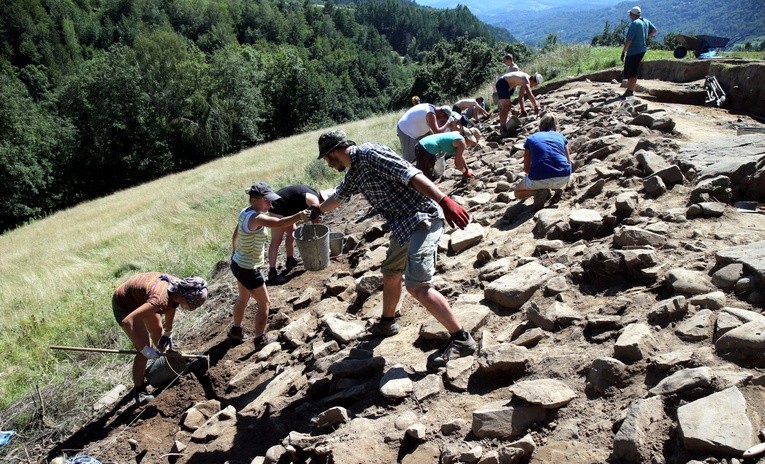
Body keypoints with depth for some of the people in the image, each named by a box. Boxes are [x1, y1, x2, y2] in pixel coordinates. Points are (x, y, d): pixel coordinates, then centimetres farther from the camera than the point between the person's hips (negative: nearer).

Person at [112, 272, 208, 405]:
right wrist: (145, 349, -36)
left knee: (158, 330, 27)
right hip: (124, 305, -8)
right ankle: (139, 391, 7)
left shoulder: (179, 287, -20)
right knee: (144, 349, -11)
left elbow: (171, 304, 2)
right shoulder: (160, 298, -42)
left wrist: (168, 333, 12)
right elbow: (127, 321, -46)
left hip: (140, 298, 8)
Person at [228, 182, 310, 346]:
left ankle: (236, 330, 49)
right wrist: (299, 216, -61)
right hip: (249, 270, -9)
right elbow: (279, 223, -49)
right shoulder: (256, 218, -30)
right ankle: (261, 339, 22)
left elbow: (235, 236, 14)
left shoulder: (245, 212, -1)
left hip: (238, 264, 9)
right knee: (264, 304, 9)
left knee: (243, 298, 30)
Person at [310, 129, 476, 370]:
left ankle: (461, 339, -11)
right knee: (390, 273, 24)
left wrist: (445, 201, -33)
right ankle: (387, 323, 45)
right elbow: (339, 196, 38)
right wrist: (319, 210, 56)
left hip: (422, 219, -10)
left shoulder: (369, 154, -13)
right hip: (403, 224, 10)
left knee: (417, 286, -19)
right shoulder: (354, 173, 16)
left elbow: (411, 174, -24)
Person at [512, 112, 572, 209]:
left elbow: (526, 168, 19)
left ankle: (540, 190, -2)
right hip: (563, 178, 2)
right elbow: (569, 162, 26)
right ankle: (558, 188, 10)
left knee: (518, 193, 28)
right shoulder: (560, 136, 20)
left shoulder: (531, 139, 18)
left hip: (539, 180, -2)